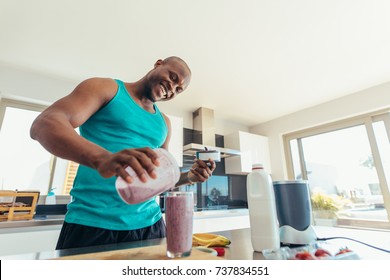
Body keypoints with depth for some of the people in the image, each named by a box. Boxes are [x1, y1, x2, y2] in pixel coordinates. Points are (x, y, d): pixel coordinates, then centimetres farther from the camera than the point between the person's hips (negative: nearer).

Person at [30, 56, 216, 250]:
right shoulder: (106, 88, 0)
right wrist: (101, 158, -34)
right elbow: (42, 125, -15)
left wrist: (189, 177, -1)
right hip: (91, 223, -4)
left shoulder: (163, 123, 14)